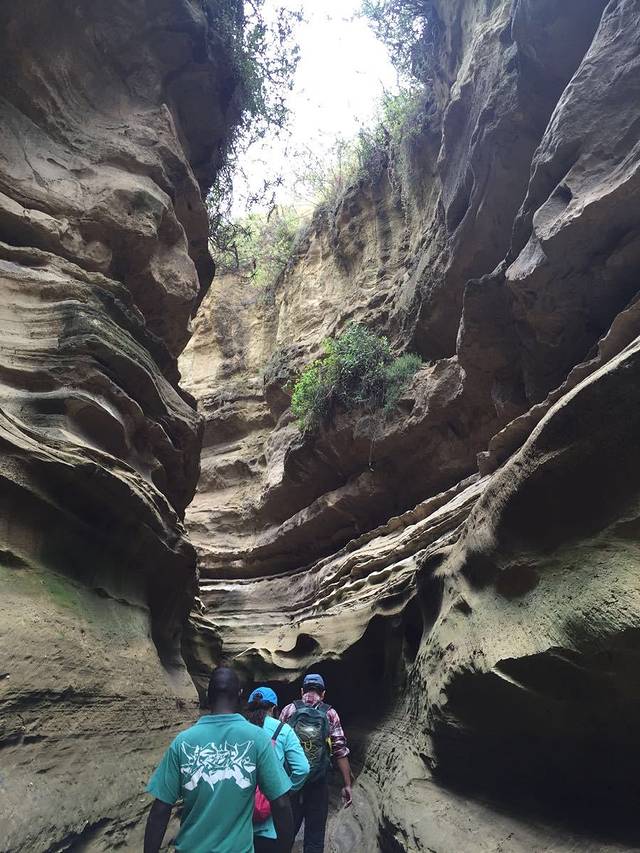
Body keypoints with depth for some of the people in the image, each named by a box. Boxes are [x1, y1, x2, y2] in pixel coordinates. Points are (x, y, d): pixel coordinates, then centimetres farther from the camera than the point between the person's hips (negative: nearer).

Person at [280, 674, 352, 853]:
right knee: (315, 832, 12)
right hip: (318, 784, -1)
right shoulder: (330, 714, -1)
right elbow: (340, 751, -5)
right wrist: (347, 785, 0)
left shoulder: (289, 710, 2)